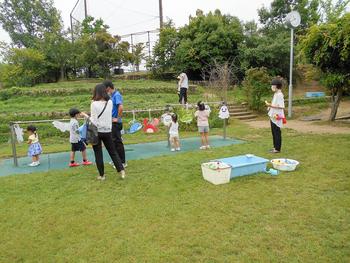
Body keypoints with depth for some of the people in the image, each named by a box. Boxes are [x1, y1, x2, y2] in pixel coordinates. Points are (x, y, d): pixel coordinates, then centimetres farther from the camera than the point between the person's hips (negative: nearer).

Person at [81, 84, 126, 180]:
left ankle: (102, 175, 15)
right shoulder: (110, 102, -1)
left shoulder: (94, 104, -13)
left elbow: (94, 121, -14)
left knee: (98, 154, 9)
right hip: (107, 131, 3)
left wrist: (86, 115, 1)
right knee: (113, 152, 14)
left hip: (97, 132, -3)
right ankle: (121, 170, 8)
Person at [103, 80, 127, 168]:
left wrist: (117, 118, -21)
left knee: (118, 142, -3)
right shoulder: (113, 95, 13)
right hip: (113, 122, 10)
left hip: (116, 123, -10)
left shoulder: (116, 95, -17)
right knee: (114, 142, 17)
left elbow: (120, 107, -30)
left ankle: (122, 162, 6)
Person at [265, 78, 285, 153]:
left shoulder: (279, 95, -16)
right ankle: (275, 147, 26)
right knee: (274, 133, 16)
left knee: (277, 133, -1)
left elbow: (281, 107, -23)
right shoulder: (275, 94, 13)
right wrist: (270, 106, 8)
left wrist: (270, 105, -25)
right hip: (273, 116, 10)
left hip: (277, 117, -10)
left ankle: (277, 149, 8)